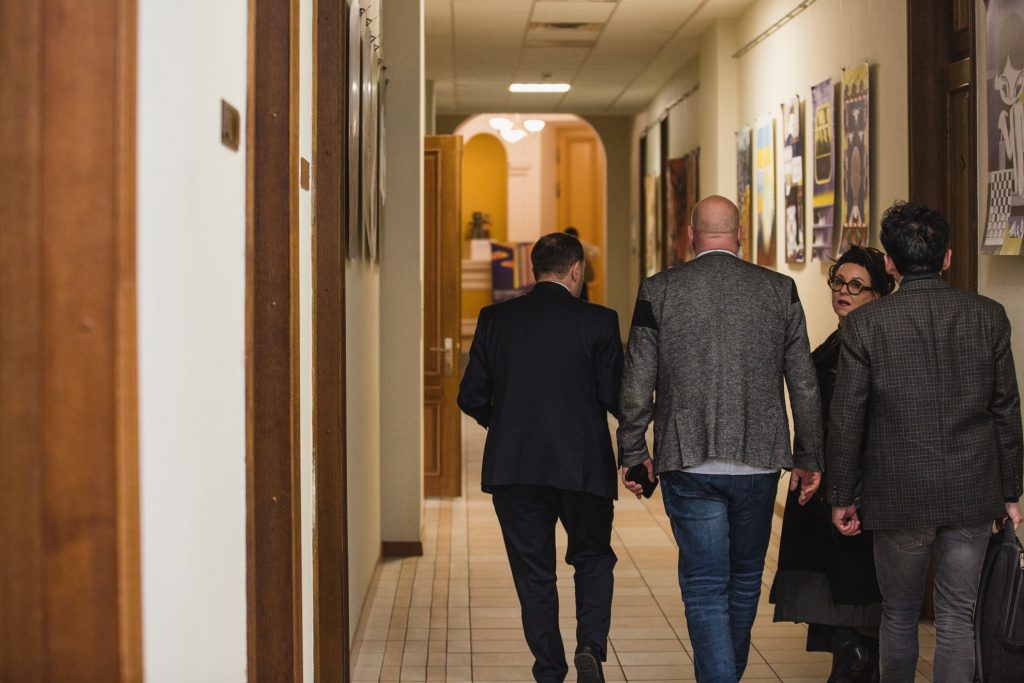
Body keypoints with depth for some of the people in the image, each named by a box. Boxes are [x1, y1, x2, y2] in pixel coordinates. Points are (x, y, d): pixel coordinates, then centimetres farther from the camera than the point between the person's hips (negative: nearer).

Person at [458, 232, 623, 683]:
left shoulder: (495, 319, 1)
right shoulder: (598, 321, -6)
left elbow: (470, 398, 3)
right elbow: (617, 399, -7)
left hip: (513, 468, 1)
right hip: (582, 467, -1)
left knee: (534, 574, 11)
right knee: (593, 559, 18)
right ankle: (590, 646, -2)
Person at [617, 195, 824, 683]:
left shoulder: (658, 290, -2)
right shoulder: (780, 290, 2)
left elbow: (636, 385, -2)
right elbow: (804, 386, 4)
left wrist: (632, 453, 9)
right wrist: (809, 458, 12)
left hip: (688, 462, -2)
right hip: (758, 460, 2)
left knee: (705, 587, 2)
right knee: (745, 580, 19)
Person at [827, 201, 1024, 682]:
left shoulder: (864, 323, -8)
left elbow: (847, 419, -5)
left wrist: (841, 497, 5)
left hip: (899, 497, -1)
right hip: (972, 495, 1)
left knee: (899, 615, 14)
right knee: (957, 617, 8)